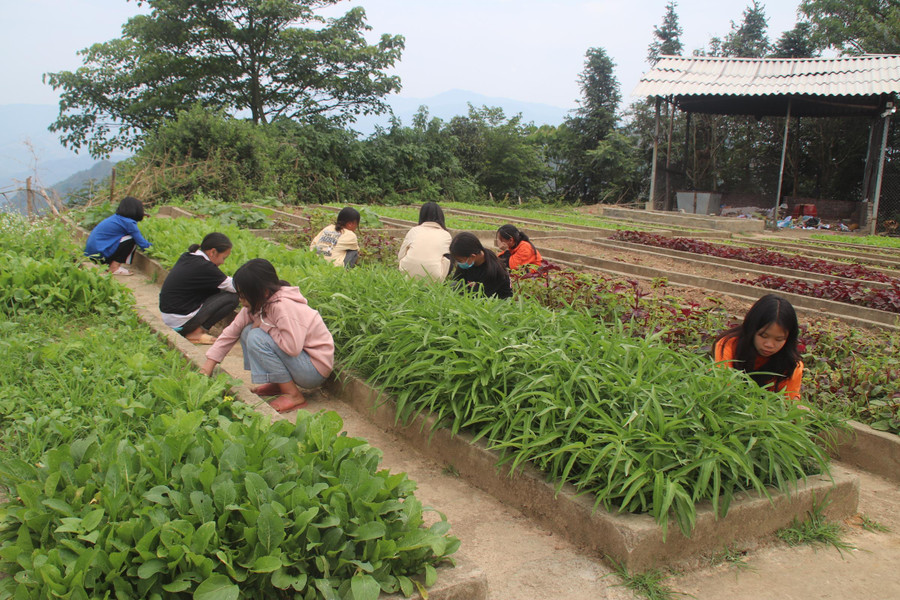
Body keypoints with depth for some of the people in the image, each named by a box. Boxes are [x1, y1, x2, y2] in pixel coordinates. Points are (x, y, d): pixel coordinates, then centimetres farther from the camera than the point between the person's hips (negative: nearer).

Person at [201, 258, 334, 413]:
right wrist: (208, 366, 0)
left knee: (256, 338, -23)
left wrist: (264, 324, -20)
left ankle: (293, 396, -15)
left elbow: (293, 347, -33)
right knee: (247, 332, 2)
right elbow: (231, 332, 6)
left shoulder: (283, 306, -25)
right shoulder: (256, 305, 1)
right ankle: (278, 384, 8)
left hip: (316, 368, -9)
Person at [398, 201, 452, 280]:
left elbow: (400, 256, 13)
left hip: (407, 274, 2)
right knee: (449, 258, 22)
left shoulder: (413, 230, 12)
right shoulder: (446, 235, 10)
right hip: (432, 277, -2)